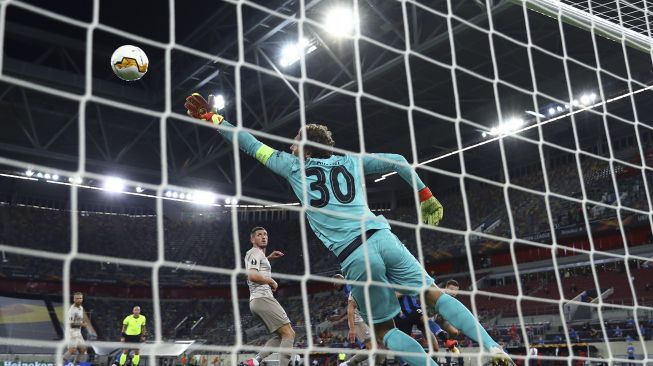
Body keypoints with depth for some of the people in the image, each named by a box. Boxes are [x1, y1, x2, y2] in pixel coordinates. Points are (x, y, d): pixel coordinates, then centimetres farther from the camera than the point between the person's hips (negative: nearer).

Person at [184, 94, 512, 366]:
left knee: (384, 331, 10)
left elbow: (251, 145, 24)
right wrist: (425, 195, 21)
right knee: (433, 295, 9)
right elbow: (397, 161, 15)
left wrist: (211, 118, 33)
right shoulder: (350, 161, 21)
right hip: (381, 237, 3)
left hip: (353, 256, -3)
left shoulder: (294, 166, 16)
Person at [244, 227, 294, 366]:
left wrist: (268, 258, 35)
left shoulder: (254, 254, 23)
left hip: (256, 301, 10)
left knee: (279, 335, 12)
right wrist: (271, 281, -8)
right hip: (263, 298, -10)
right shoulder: (256, 252, -5)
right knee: (288, 334, -12)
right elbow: (252, 275, -21)